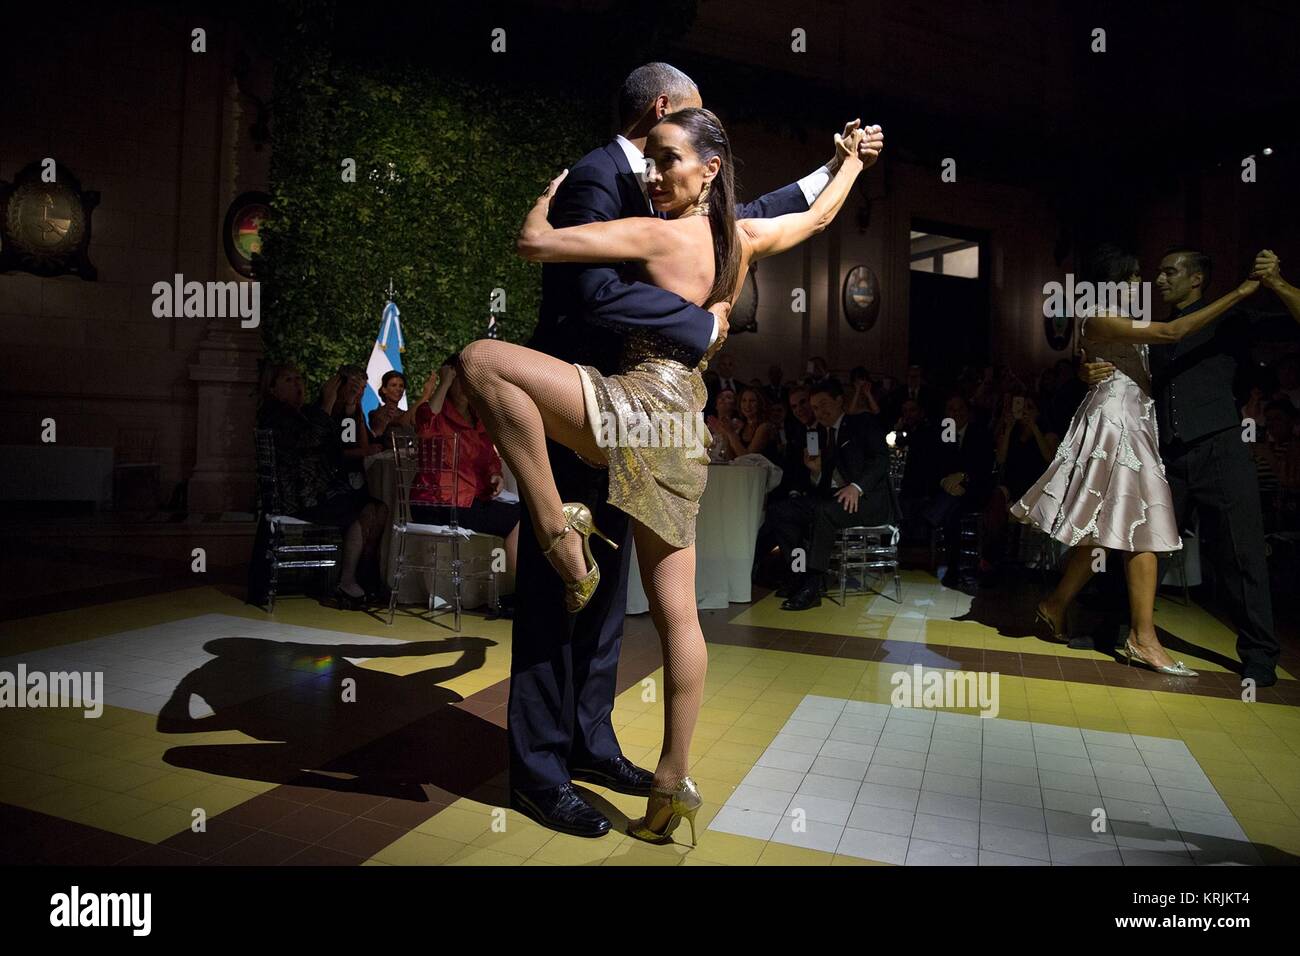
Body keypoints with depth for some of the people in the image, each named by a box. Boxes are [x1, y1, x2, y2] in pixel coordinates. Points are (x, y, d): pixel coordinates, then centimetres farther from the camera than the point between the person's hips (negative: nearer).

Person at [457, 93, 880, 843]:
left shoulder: (656, 235, -6)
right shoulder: (744, 238, 14)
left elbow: (534, 242, -7)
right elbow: (820, 216, 33)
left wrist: (553, 188, 14)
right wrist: (853, 158, 51)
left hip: (644, 407, -8)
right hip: (685, 429, 8)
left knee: (481, 359, -14)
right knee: (677, 613, 9)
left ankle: (558, 527, -16)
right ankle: (674, 783, 18)